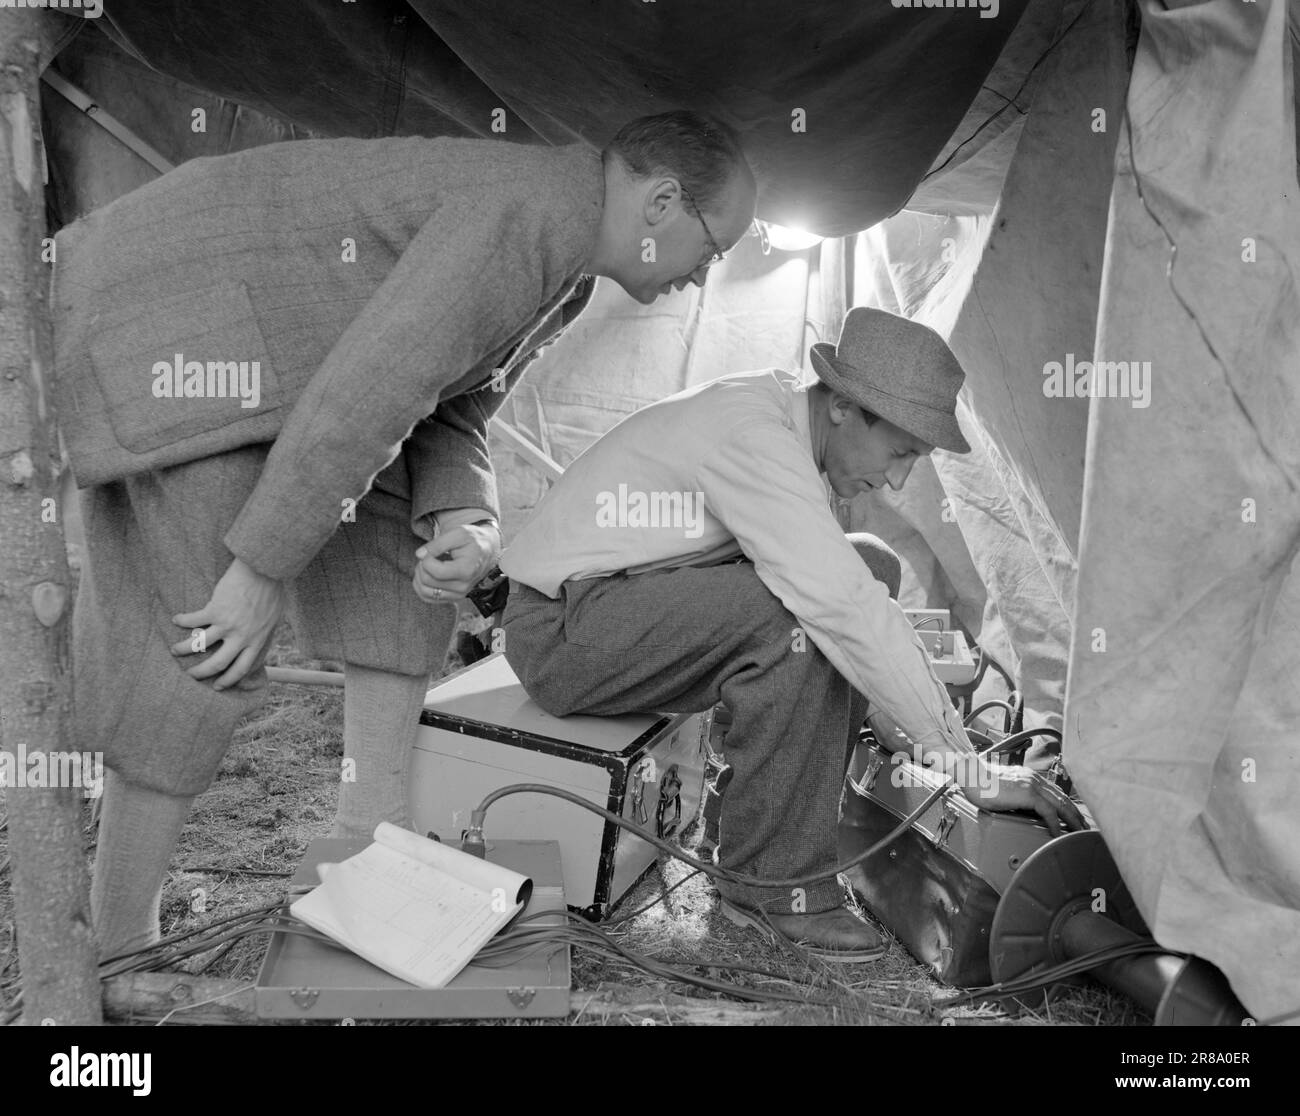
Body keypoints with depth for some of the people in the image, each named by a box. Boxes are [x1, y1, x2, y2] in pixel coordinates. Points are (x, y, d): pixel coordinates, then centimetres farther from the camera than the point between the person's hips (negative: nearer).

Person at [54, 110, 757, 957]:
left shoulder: (569, 275, 10)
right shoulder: (543, 207, -23)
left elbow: (449, 412, 11)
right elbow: (369, 391, -28)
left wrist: (463, 523, -9)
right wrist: (262, 566, -23)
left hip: (246, 341, 10)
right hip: (161, 336, -10)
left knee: (408, 557, 6)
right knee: (208, 656, -11)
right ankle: (120, 948, 4)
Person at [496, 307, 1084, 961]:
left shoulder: (779, 411, 5)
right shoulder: (751, 434, -25)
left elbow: (838, 584, 14)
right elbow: (842, 610, -32)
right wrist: (972, 770, -27)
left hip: (640, 605, 9)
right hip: (561, 629, -9)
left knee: (870, 569, 1)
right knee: (799, 620, -30)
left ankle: (800, 821, 2)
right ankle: (769, 882, -14)